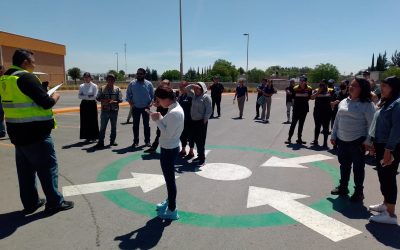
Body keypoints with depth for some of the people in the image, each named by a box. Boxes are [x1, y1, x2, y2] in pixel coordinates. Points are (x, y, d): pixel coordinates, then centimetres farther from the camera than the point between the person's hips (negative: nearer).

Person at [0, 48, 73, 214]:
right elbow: (46, 103, -20)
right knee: (48, 166, 1)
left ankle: (30, 203, 24)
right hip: (35, 132, -9)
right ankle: (55, 202, 9)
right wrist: (55, 96, 0)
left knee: (25, 168, 14)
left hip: (17, 132, 9)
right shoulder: (27, 77, -16)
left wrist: (45, 97, 15)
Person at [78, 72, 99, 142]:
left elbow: (95, 96, -10)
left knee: (93, 120, 0)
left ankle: (93, 136, 9)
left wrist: (84, 96, -8)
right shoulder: (81, 86, 7)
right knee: (85, 120, 4)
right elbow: (79, 96, 0)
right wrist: (88, 96, -13)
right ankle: (87, 137, 13)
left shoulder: (94, 86, -2)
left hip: (92, 104, -3)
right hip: (84, 104, 3)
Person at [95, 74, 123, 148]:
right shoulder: (102, 88, 4)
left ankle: (112, 141, 24)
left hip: (114, 111, 1)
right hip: (105, 110, -1)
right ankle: (101, 141, 5)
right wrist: (103, 101, -14)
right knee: (102, 127, 0)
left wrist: (114, 101, -18)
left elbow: (120, 100, 0)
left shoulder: (117, 89, 3)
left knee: (114, 127, 11)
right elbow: (97, 98, 6)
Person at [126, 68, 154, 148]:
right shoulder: (132, 84, 0)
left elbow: (153, 95, 3)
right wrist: (131, 103, -6)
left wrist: (150, 103, -9)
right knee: (135, 125, 7)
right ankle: (135, 141, 17)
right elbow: (128, 95, 5)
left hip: (146, 108, 0)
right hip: (136, 108, 0)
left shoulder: (149, 84, -1)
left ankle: (147, 141, 19)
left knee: (146, 125, 9)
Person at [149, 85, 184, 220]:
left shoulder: (174, 113, -26)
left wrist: (158, 120, -18)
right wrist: (159, 118, -1)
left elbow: (167, 133, -26)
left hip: (168, 150, -10)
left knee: (170, 179, 3)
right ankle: (169, 201, 43)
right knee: (169, 178, 24)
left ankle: (172, 210, 19)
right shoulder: (176, 108, 6)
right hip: (170, 148, 10)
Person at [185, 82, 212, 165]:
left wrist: (205, 120, -14)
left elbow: (209, 110, -14)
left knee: (201, 140, -3)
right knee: (196, 139, 14)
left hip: (201, 121, -8)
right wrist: (192, 85, 2)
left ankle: (202, 157, 7)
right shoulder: (194, 95, 11)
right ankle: (199, 155, 27)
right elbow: (187, 89, 21)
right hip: (194, 121, 8)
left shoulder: (206, 97, -11)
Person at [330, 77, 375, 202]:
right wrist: (333, 135, 12)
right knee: (344, 165, 17)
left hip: (357, 142, -6)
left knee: (358, 167, 6)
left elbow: (371, 124, -12)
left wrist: (367, 141, -15)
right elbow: (337, 120, 13)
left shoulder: (367, 105, -10)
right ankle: (343, 187, 32)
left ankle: (359, 191, 21)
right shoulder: (343, 102, 8)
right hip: (342, 140, 6)